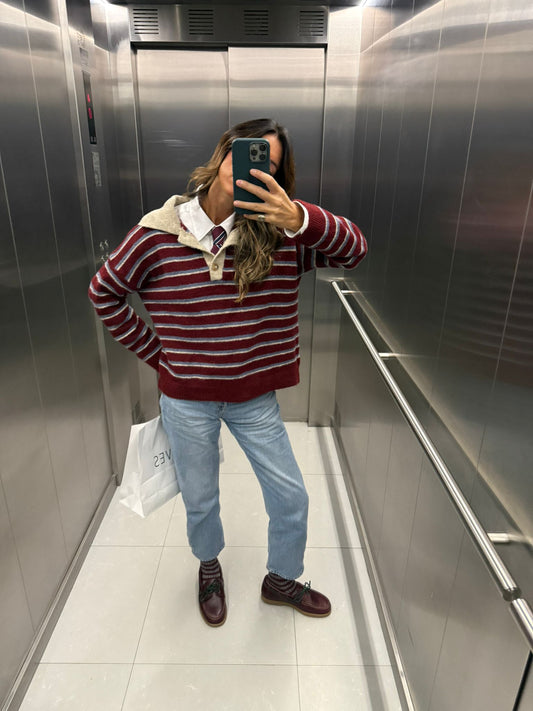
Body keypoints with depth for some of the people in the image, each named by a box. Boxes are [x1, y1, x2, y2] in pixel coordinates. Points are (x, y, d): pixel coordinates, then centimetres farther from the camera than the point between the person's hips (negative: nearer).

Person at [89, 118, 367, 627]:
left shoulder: (278, 231, -9)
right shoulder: (160, 232, -12)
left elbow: (353, 249, -18)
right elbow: (104, 292, 0)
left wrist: (301, 219, -37)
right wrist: (155, 353, -1)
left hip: (254, 397, 2)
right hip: (186, 399, -1)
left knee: (291, 498, 13)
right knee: (200, 501, 20)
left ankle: (281, 580, 45)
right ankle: (208, 567, 55)